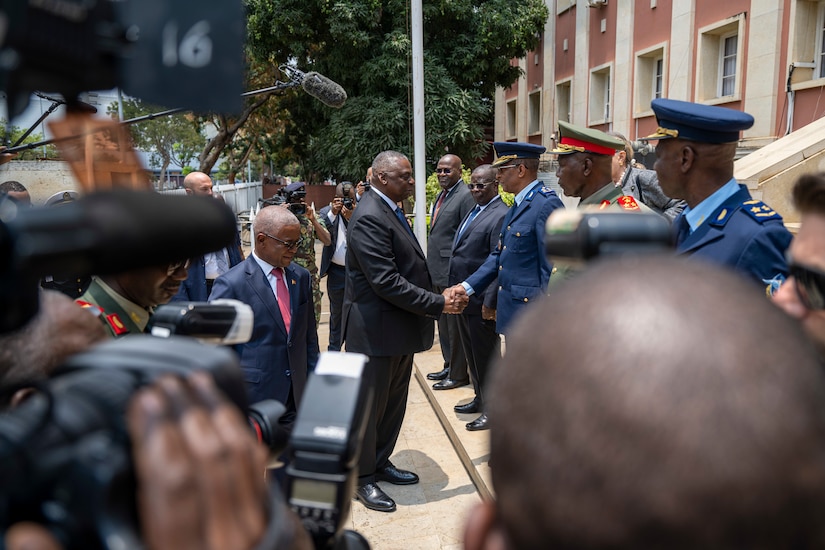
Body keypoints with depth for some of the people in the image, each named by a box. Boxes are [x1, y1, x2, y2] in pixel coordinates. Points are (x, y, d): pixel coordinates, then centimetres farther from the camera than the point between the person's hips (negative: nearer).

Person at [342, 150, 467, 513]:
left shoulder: (390, 210, 11)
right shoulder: (369, 218, -21)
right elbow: (386, 282, -26)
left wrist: (440, 296, 4)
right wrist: (438, 305, -21)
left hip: (399, 326, 10)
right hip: (375, 329, -10)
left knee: (393, 401, 20)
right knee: (369, 405, 6)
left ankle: (380, 463, 38)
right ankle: (362, 479, 24)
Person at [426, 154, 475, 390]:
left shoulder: (466, 196, -13)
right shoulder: (441, 196, 16)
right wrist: (431, 265, 16)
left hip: (452, 273, -9)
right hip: (437, 271, 9)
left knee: (455, 325, 1)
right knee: (443, 324, 18)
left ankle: (459, 374, 14)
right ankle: (449, 366, 32)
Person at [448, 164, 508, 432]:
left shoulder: (501, 216, -16)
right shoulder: (474, 211, 13)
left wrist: (490, 303, -21)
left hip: (481, 301, -9)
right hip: (464, 297, 9)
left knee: (486, 357, 5)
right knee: (472, 355, 20)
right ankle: (480, 399, 37)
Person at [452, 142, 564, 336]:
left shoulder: (547, 204, -16)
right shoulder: (517, 206, 14)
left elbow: (552, 268, -19)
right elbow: (499, 255, 16)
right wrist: (467, 286, 7)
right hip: (511, 313, 10)